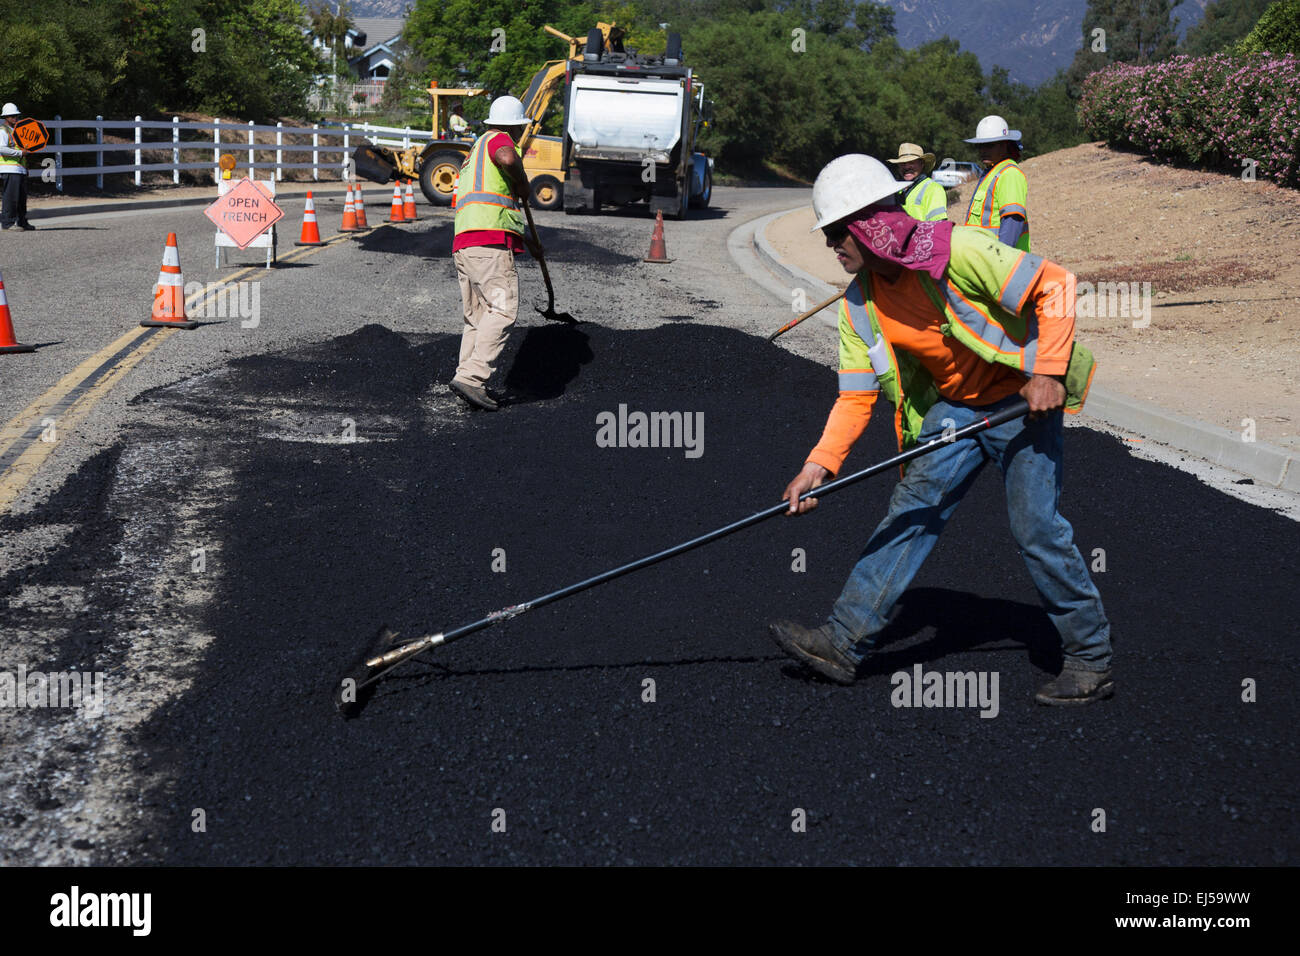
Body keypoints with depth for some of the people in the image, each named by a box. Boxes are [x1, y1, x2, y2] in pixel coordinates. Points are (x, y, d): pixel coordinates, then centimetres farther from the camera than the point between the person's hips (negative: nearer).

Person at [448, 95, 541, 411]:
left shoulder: (474, 151, 33)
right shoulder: (498, 139, 4)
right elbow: (507, 158, -24)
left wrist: (526, 240, 45)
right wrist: (523, 184, -5)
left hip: (463, 245, 10)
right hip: (491, 243, -10)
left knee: (476, 319, 8)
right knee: (503, 308, -16)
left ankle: (471, 384, 2)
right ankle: (470, 376, -27)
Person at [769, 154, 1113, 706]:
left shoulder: (955, 250, -23)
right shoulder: (860, 304, -1)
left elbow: (1055, 285, -21)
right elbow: (857, 395, 0)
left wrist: (1047, 372, -25)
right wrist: (819, 465, -11)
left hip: (1023, 401, -6)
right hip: (954, 407, 7)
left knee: (1036, 527, -9)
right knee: (911, 509, 0)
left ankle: (1090, 661, 5)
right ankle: (844, 641, 1)